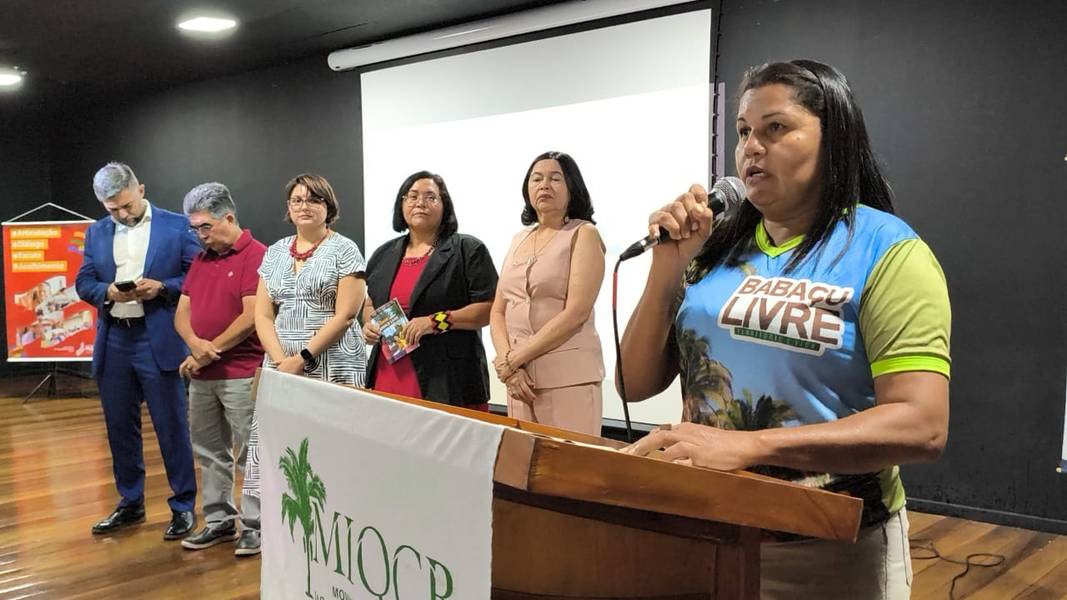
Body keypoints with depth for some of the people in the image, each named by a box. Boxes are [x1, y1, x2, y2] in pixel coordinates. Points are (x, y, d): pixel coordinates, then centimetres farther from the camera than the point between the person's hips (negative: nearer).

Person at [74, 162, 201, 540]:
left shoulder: (176, 226, -3)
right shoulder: (96, 232, 10)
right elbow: (83, 283, 10)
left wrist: (161, 287, -19)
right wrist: (107, 291, -11)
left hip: (159, 341, -5)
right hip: (113, 342, 5)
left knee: (172, 428, 1)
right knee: (120, 428, 14)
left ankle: (183, 506, 14)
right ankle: (131, 504, 29)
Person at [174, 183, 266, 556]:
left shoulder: (256, 256, -9)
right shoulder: (201, 259, 15)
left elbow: (251, 318, -16)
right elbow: (182, 312, 12)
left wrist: (210, 352, -10)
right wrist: (195, 344, -10)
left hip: (242, 374, -8)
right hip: (201, 375, 8)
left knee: (250, 454, 0)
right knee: (210, 452, 14)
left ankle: (255, 525, 10)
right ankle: (219, 520, 26)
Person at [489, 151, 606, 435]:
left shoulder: (584, 234, -3)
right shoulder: (519, 239, 14)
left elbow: (576, 313, -13)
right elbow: (498, 312, 12)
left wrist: (512, 359, -11)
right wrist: (508, 363, -6)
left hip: (568, 377, -5)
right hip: (520, 375, 5)